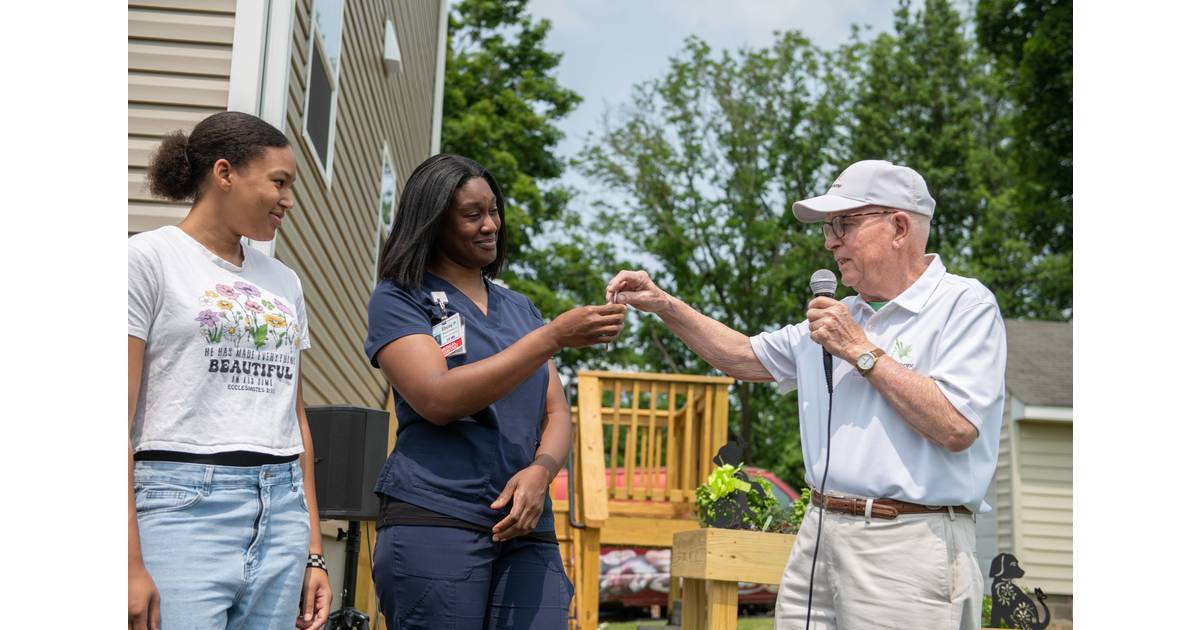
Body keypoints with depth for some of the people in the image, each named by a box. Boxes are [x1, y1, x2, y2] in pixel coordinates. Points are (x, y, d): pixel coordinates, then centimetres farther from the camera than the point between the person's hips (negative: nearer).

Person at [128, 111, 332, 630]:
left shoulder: (284, 282, 17)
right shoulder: (150, 257, 0)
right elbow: (122, 417, -8)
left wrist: (313, 551, 14)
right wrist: (131, 563, -14)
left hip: (281, 512, 6)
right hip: (185, 506, -5)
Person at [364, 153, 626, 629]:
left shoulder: (519, 308, 19)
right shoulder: (398, 300, 3)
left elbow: (556, 414, 14)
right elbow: (439, 400, -12)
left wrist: (539, 472, -10)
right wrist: (555, 336, -15)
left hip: (526, 528, 4)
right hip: (436, 520, -4)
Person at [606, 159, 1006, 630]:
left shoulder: (965, 305, -6)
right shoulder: (840, 314, 18)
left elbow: (955, 427, -19)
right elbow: (746, 358, 25)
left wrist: (862, 352, -12)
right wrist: (664, 305, 15)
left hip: (907, 549, -7)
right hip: (819, 535, 7)